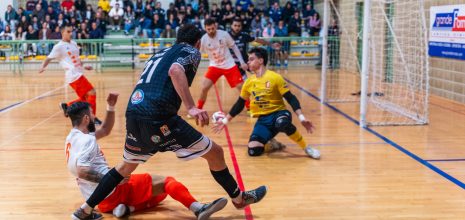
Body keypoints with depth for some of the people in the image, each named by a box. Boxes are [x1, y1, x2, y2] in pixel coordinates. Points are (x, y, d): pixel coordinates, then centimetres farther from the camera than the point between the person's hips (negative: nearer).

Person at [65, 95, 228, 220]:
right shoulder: (86, 140, -12)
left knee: (160, 193, 17)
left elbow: (105, 131, 28)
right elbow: (81, 170, -27)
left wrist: (110, 106, 17)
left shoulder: (73, 138, 18)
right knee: (165, 182, -10)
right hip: (112, 191, -10)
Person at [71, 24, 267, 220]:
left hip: (133, 112, 8)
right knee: (214, 153, 8)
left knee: (127, 166, 29)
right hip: (158, 117, -7)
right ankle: (239, 198, 22)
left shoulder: (161, 52, 29)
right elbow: (175, 71, -15)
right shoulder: (191, 51, 7)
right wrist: (191, 108, -23)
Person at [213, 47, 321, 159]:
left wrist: (301, 118, -20)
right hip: (263, 119, 4)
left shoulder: (275, 78, -9)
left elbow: (291, 98, -9)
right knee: (253, 150, -22)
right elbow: (239, 104, 18)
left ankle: (306, 148, -20)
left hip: (279, 112, -4)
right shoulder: (249, 82, 6)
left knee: (283, 123, -43)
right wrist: (225, 120, 20)